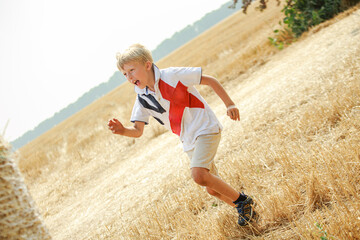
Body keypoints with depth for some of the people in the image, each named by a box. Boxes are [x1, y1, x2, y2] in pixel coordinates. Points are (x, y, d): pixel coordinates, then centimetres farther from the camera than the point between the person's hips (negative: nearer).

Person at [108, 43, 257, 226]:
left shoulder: (172, 75, -16)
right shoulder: (142, 99, 0)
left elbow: (209, 81, -9)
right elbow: (137, 131, -2)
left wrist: (229, 104, -11)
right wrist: (122, 131, -24)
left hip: (205, 129, -7)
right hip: (189, 141, 7)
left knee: (199, 175, -27)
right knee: (213, 189, 10)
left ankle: (243, 201, -8)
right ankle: (247, 210, 33)